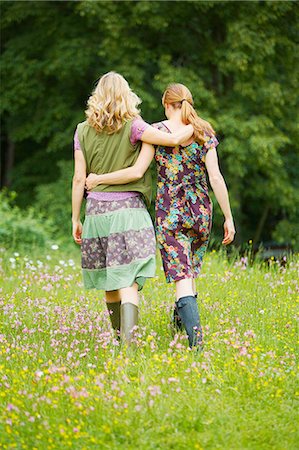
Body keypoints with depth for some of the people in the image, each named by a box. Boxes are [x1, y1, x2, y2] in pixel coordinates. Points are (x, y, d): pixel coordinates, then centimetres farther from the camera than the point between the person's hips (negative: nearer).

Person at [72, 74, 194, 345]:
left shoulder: (83, 131, 6)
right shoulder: (132, 126, -4)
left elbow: (79, 178, 4)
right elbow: (174, 139, -13)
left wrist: (75, 219, 10)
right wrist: (195, 126, 6)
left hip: (97, 209, 4)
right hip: (129, 208, -3)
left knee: (110, 281, 15)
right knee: (128, 281, -8)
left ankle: (117, 340, 27)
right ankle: (128, 341, -23)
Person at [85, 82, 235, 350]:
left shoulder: (157, 131, -4)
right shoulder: (204, 133, 2)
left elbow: (137, 172, -12)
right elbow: (216, 177, -3)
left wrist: (98, 179, -1)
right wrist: (229, 218, 1)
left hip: (169, 212, -3)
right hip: (200, 211, 3)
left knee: (181, 276, -7)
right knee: (190, 270, 22)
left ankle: (197, 340, -21)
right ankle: (181, 320, 34)